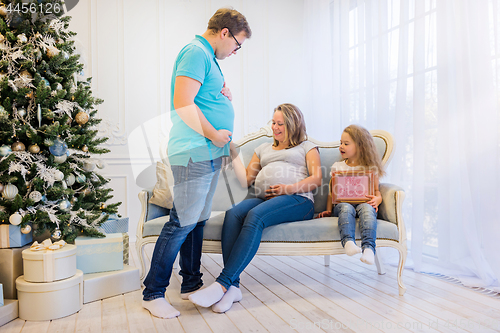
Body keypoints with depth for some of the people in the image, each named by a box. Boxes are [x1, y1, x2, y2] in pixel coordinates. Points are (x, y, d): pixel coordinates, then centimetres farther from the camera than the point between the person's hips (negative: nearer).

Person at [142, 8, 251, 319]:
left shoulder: (208, 57, 23)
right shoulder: (195, 52, -10)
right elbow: (183, 104, -20)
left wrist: (225, 96, 10)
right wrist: (213, 134, -15)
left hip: (210, 153, 10)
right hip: (195, 152, -10)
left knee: (198, 221, 14)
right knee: (183, 223, -7)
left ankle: (191, 284, 25)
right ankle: (153, 294, 6)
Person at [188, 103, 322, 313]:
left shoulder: (307, 147, 22)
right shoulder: (264, 148, 33)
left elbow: (316, 179, 6)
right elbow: (246, 181, 22)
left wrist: (290, 188, -11)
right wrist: (233, 152, 15)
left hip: (297, 200, -4)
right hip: (263, 200, 4)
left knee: (255, 216, -36)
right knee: (233, 214, -31)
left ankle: (222, 283, -39)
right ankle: (233, 287, -36)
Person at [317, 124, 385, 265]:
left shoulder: (370, 168, 17)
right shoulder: (337, 167, 22)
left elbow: (376, 191, 13)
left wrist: (376, 199, -11)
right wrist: (328, 210, 6)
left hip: (363, 203, -1)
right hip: (342, 204, 1)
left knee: (367, 208, -37)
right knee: (346, 208, -36)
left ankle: (368, 247, -53)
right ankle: (348, 241, -58)